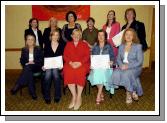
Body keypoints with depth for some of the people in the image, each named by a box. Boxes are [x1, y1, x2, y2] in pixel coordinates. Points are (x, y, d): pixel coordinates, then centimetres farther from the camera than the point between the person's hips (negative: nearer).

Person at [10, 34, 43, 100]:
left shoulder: (38, 49, 10)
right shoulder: (24, 49, 16)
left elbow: (41, 59, 2)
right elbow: (22, 60, 11)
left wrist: (33, 62, -15)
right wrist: (26, 63, -11)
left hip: (36, 67, -2)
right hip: (27, 67, 2)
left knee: (28, 67, -36)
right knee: (29, 72, -35)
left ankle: (17, 86, -35)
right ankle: (32, 92, -34)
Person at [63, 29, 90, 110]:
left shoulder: (84, 45, 15)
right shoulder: (68, 44, 20)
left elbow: (87, 56, 2)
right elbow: (65, 56, 9)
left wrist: (80, 63, -15)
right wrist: (70, 62, -10)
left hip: (82, 64, -1)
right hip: (70, 64, 2)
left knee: (80, 72, -34)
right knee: (68, 72, -31)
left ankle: (79, 98, -21)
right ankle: (74, 96, -17)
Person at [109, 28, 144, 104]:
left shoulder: (138, 46, 0)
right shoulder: (121, 46, 13)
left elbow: (140, 61, -7)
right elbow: (118, 59, 12)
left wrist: (128, 66, -19)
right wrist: (121, 65, -11)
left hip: (135, 67, -4)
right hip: (123, 67, 4)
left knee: (126, 74, -36)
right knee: (116, 73, -29)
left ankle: (129, 94, -7)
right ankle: (133, 92, -10)